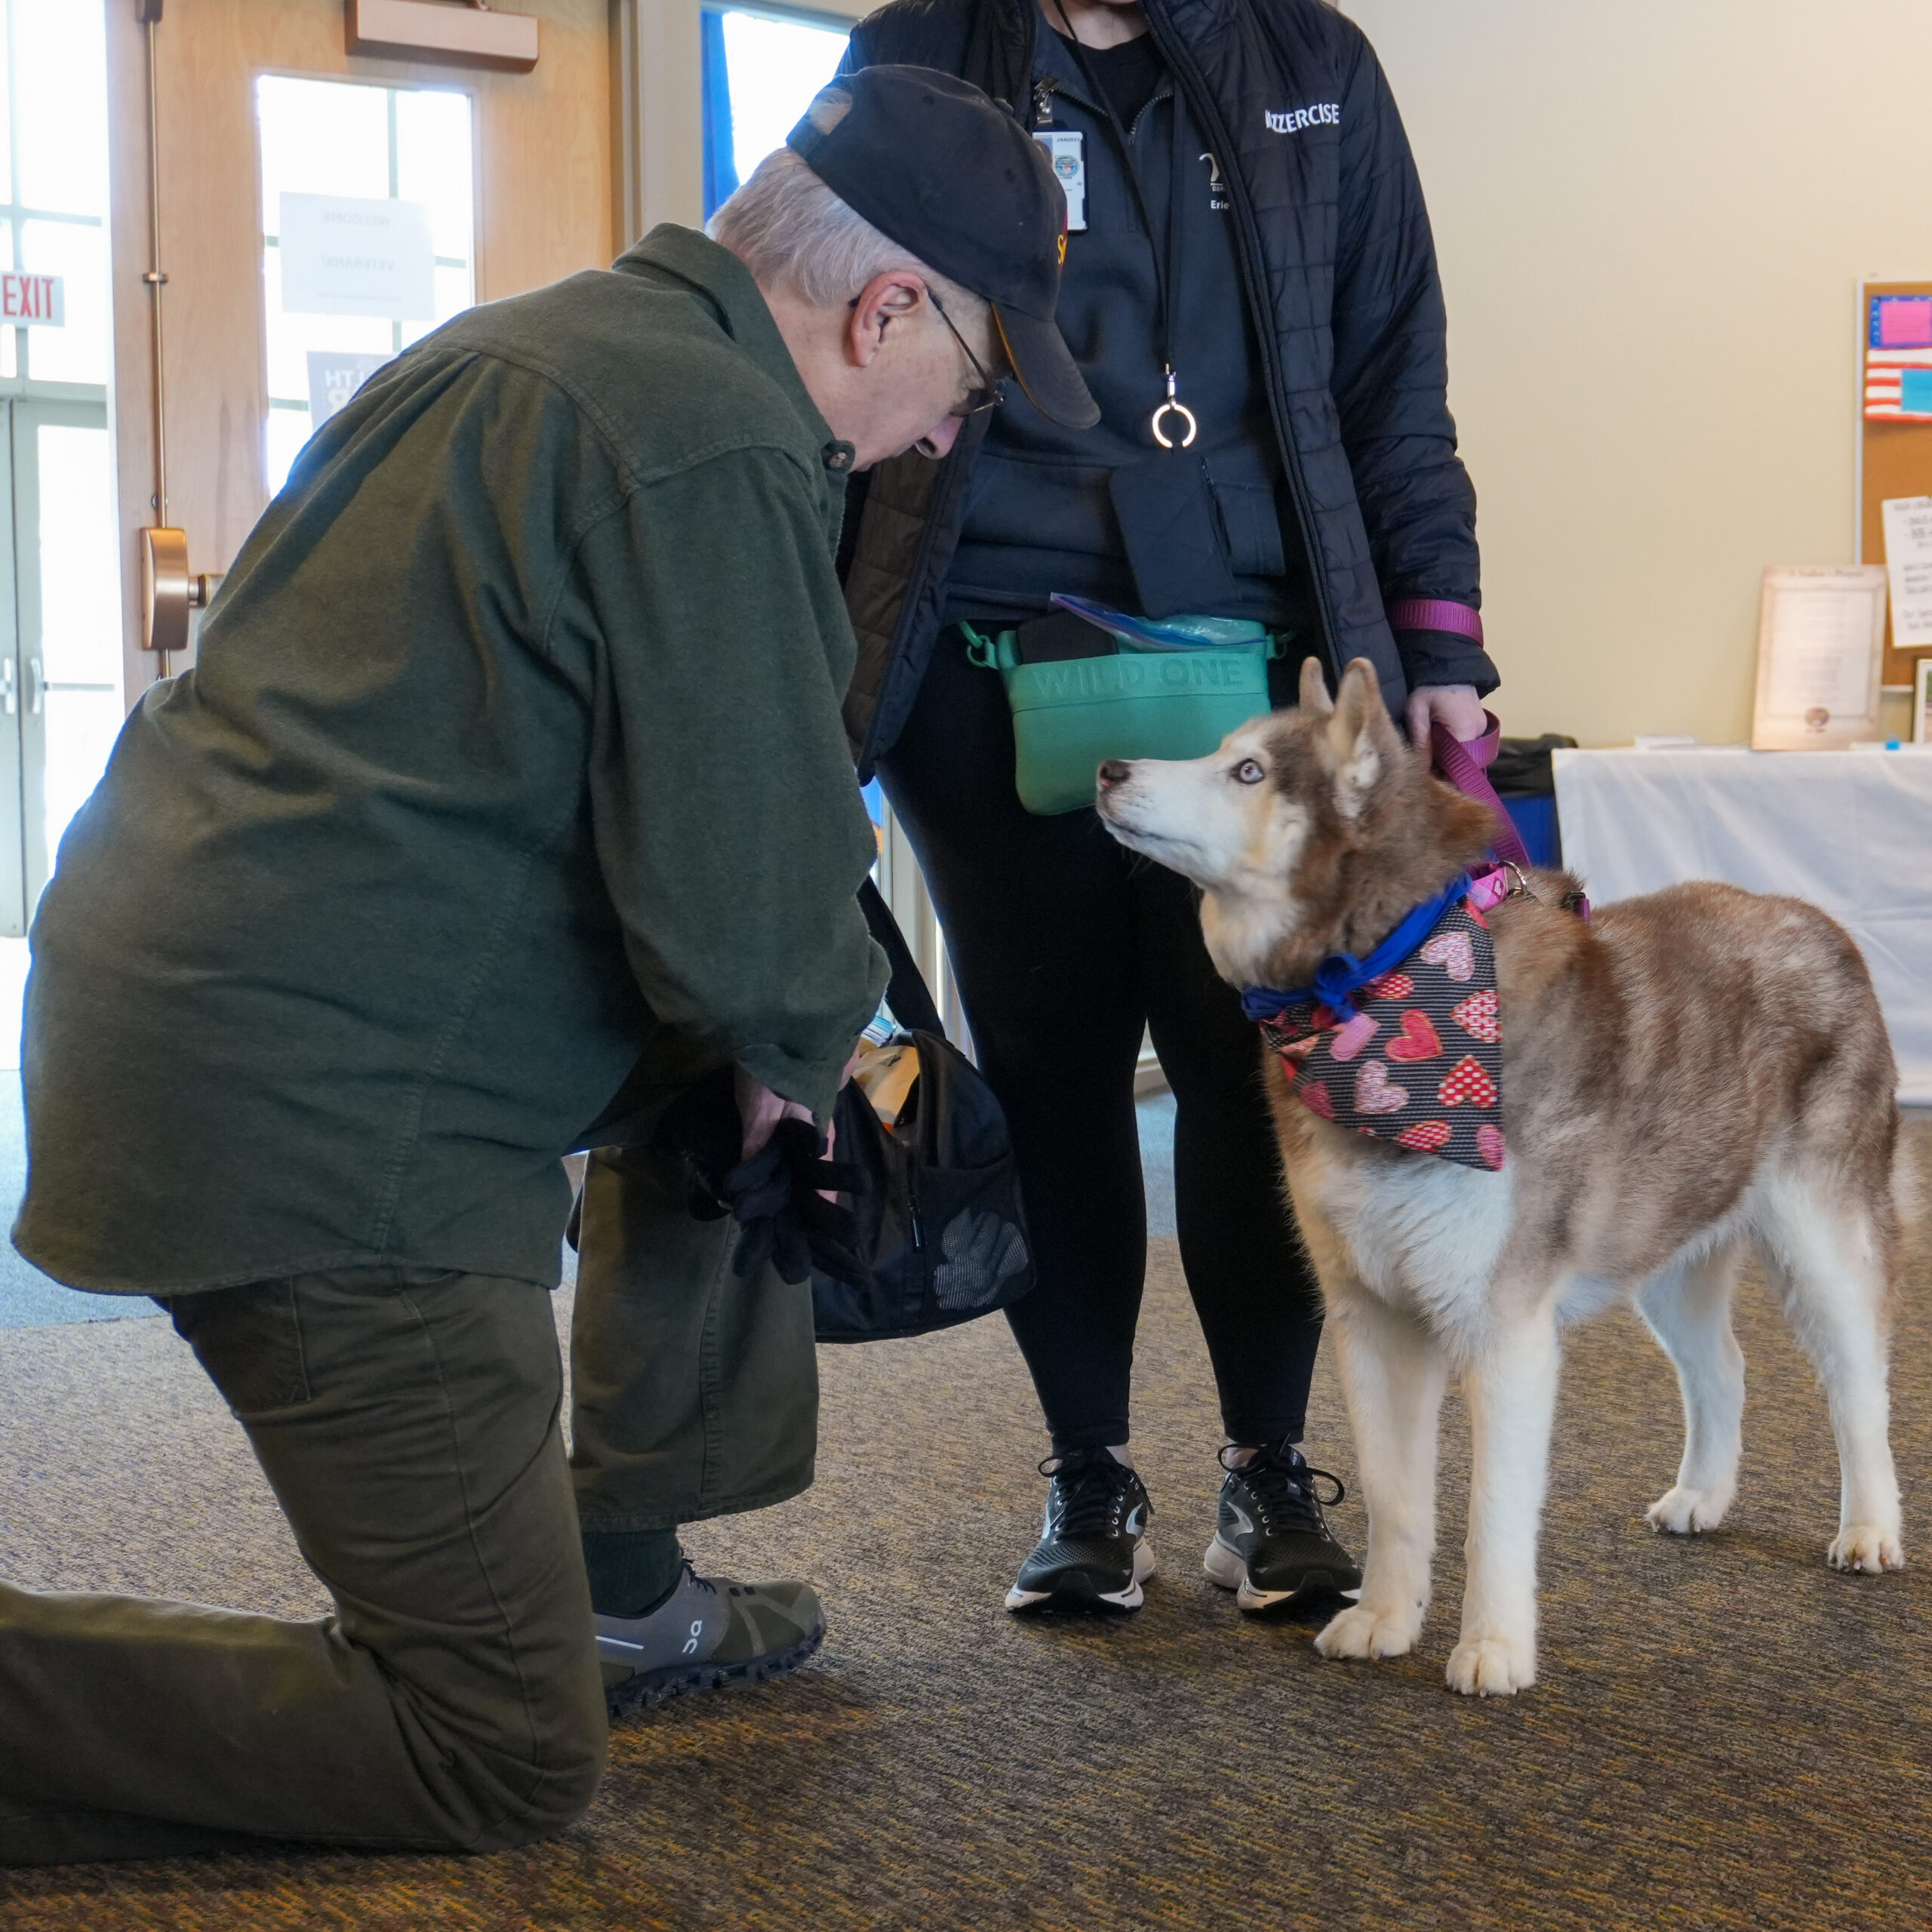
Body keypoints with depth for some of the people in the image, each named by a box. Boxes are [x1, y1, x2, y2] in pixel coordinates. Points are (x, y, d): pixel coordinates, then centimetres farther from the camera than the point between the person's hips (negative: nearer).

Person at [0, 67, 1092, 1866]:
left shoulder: (537, 341, 17)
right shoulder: (719, 447, -14)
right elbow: (737, 919, -17)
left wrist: (810, 823, 18)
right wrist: (803, 1038, 3)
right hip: (313, 1112, -10)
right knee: (504, 1762, -3)